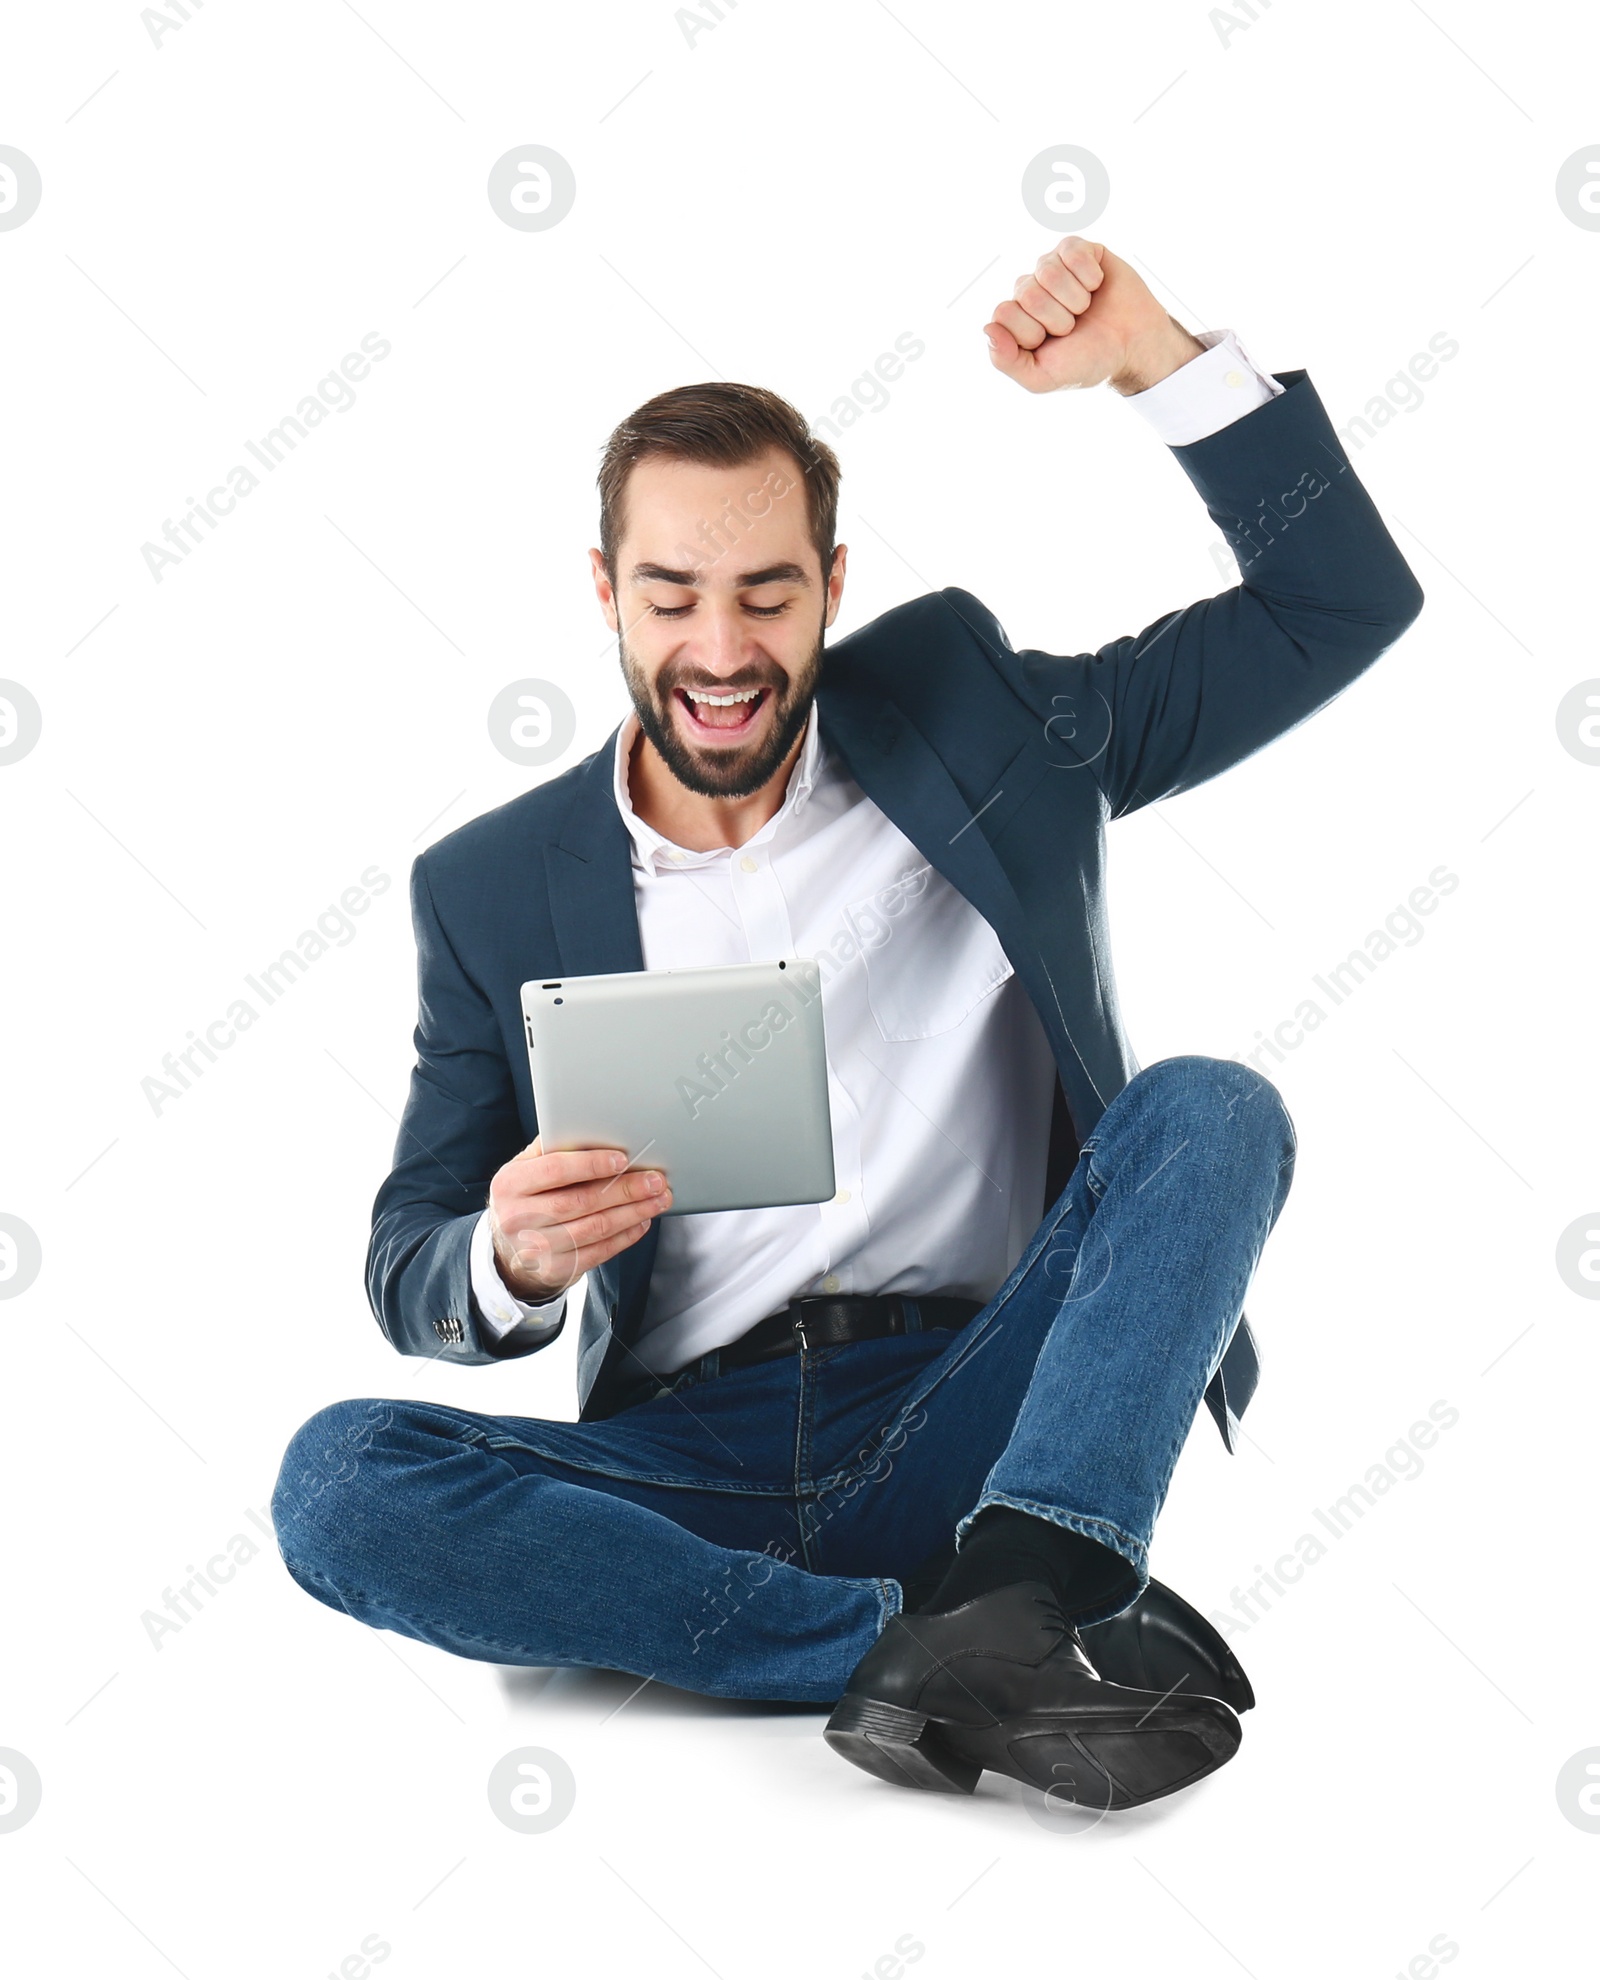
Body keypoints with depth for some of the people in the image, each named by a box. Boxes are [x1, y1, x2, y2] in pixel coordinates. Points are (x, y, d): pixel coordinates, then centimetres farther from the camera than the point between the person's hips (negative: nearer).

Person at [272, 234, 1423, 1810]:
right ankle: (1001, 1644, -30)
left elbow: (1340, 606, 6)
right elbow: (408, 1268, 7)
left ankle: (1013, 1594, -41)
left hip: (975, 1428, 0)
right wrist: (511, 1263, -18)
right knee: (334, 1479, -25)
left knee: (1212, 1109, -21)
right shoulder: (489, 890, 6)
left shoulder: (969, 710, 7)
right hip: (691, 1463, 1)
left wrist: (1151, 354, -6)